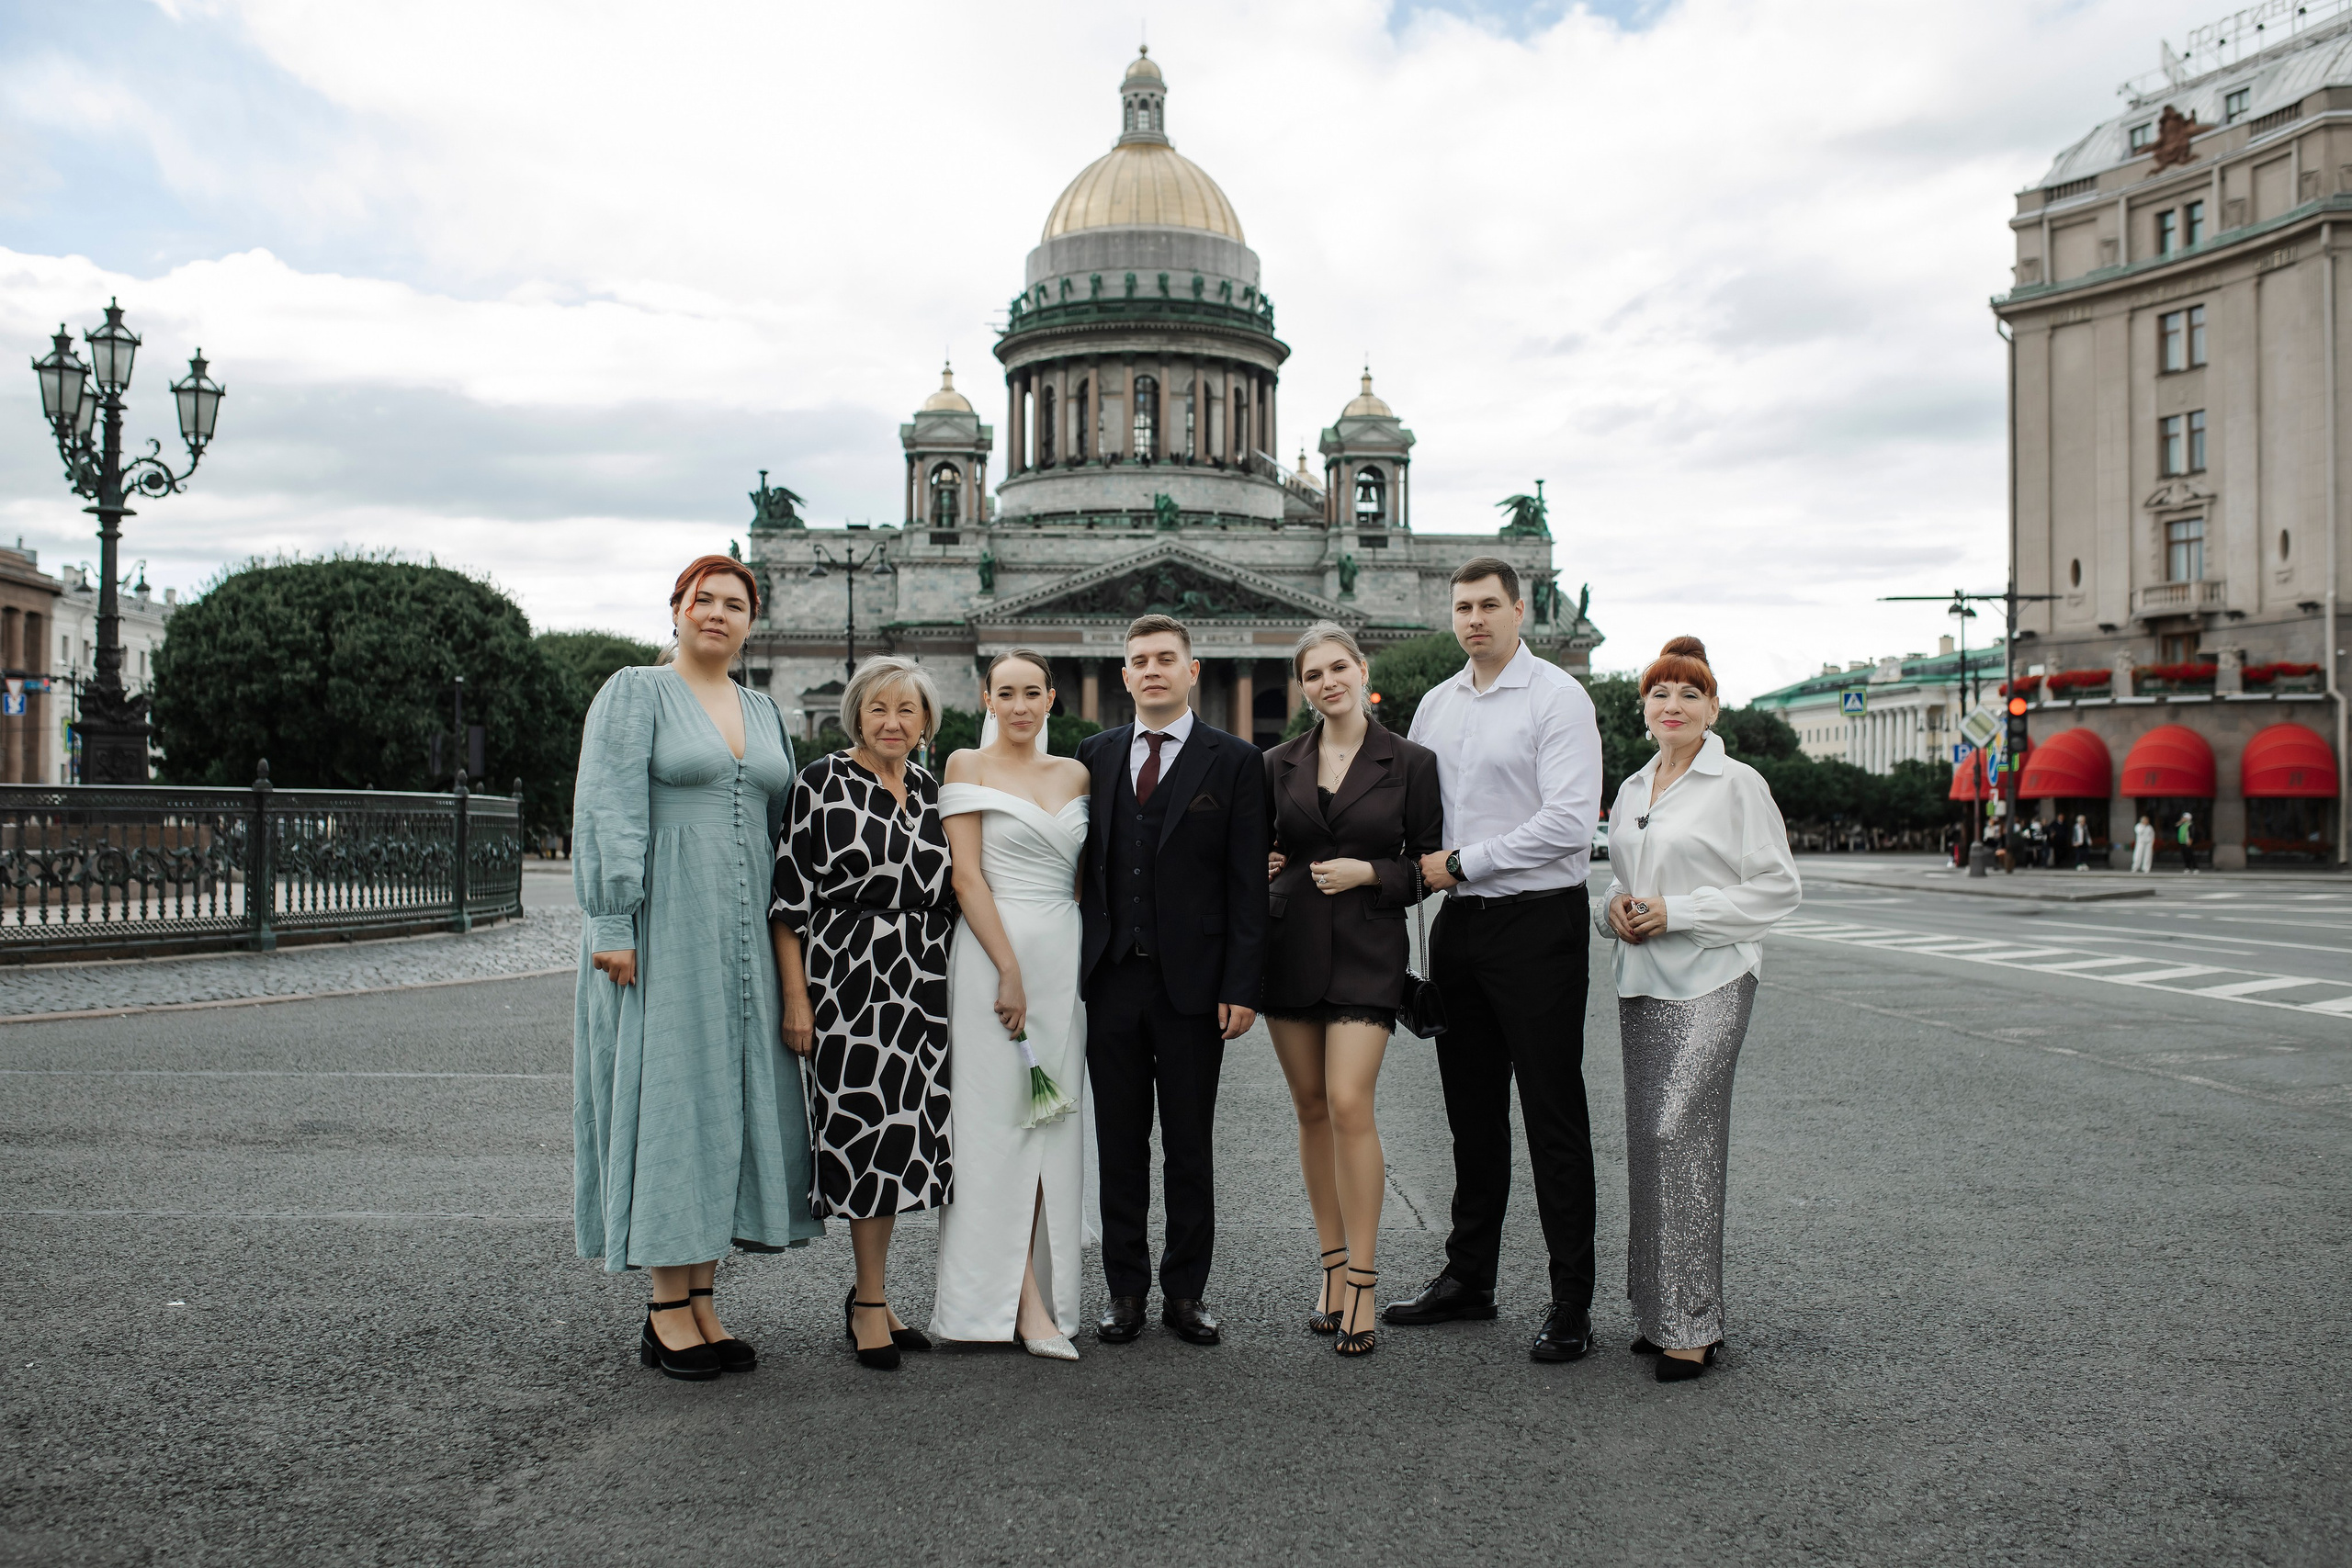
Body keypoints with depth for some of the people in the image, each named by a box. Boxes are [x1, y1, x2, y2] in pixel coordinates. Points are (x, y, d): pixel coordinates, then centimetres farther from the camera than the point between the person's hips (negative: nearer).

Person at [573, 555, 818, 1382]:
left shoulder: (763, 712, 17)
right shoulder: (633, 692, 0)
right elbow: (609, 812, -9)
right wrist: (613, 925, -17)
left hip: (741, 934, 6)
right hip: (662, 930, -6)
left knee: (731, 1098, 6)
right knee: (665, 1099, -3)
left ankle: (701, 1299, 15)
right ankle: (666, 1309, 5)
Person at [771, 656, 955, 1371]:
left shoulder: (932, 791, 12)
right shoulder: (822, 783, -4)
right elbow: (789, 896, -6)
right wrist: (796, 998, -10)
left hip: (921, 989, 5)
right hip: (847, 984, -5)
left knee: (903, 1136, 9)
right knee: (865, 1131, -3)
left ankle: (871, 1296, 23)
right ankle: (870, 1302, 11)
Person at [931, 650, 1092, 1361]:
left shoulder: (1074, 774, 14)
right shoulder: (967, 767, 0)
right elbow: (967, 878, -7)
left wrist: (1081, 962, 8)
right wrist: (1010, 972, -13)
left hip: (1064, 954, 5)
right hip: (993, 953, -5)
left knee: (1052, 1120, 5)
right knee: (998, 1120, -4)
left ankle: (1041, 1293, 11)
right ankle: (1021, 1299, -2)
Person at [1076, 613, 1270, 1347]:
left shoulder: (1233, 761, 0)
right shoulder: (1095, 755, 10)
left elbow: (1247, 883, -4)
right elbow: (1084, 865, 9)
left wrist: (1242, 986, -10)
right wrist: (1076, 964, 2)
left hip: (1192, 983, -3)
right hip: (1111, 978, 3)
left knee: (1189, 1147, 7)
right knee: (1119, 1144, 9)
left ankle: (1185, 1292, 19)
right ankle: (1125, 1290, 21)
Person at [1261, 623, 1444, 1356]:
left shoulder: (1411, 763, 1)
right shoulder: (1279, 764, 8)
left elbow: (1429, 863, 3)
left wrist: (1368, 873, -11)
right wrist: (1258, 870, -1)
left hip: (1367, 948, -3)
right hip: (1290, 945, 4)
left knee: (1349, 1103, -14)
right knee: (1311, 1109, 7)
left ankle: (1363, 1282, -4)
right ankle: (1333, 1268, 18)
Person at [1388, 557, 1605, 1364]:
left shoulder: (1557, 698, -8)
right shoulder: (1436, 704, 12)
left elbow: (1568, 823, -18)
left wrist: (1461, 864, -14)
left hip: (1537, 922, -6)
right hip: (1460, 924, 6)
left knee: (1553, 1114, -1)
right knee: (1471, 1109, 14)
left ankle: (1572, 1302, 7)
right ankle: (1468, 1275, 25)